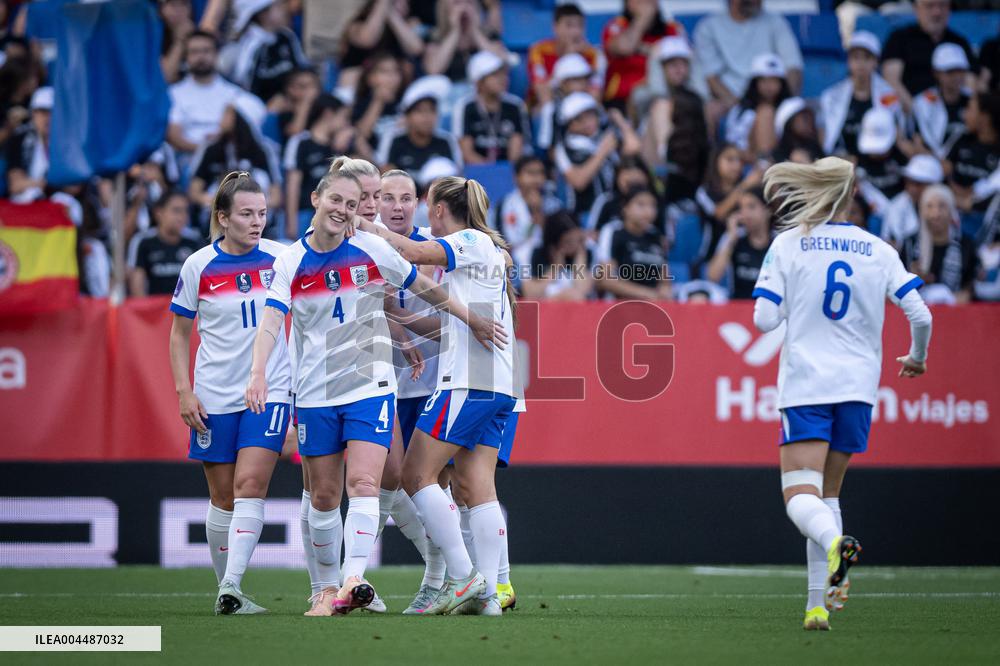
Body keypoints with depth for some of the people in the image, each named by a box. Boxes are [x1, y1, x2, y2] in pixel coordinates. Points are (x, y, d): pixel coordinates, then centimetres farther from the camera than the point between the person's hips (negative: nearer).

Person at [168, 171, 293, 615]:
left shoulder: (280, 257, -1)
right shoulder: (198, 266, -3)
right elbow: (179, 333, 4)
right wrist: (184, 391, -3)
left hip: (268, 391, 0)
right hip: (214, 396, 0)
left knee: (250, 485, -16)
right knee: (223, 498, 5)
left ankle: (231, 587, -20)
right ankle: (224, 588, 18)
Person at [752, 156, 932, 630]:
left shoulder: (787, 244, -2)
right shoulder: (878, 251, 5)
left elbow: (764, 319, -5)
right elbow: (920, 315, 1)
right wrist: (917, 359, 21)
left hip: (805, 383, -3)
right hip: (858, 384, 3)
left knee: (799, 495, -8)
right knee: (827, 494, 16)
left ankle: (835, 543, -42)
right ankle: (818, 604, 8)